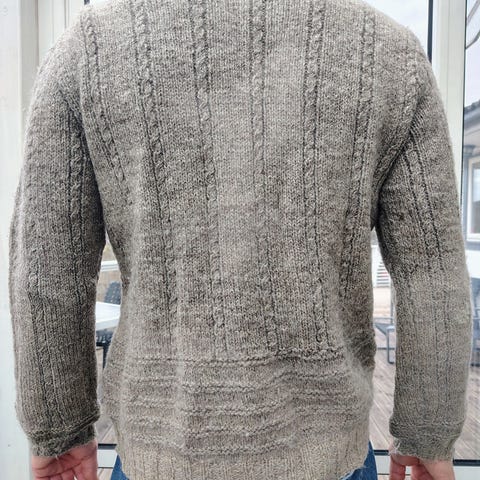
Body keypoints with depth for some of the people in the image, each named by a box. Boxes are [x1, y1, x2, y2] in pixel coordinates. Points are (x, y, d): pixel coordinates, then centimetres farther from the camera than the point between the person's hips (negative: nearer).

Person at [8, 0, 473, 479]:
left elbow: (46, 266, -8)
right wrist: (432, 437, 8)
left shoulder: (89, 45, -8)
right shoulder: (390, 51, -7)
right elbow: (434, 279, -7)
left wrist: (58, 429, 8)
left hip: (173, 442, 0)